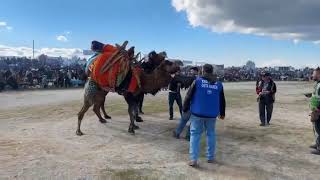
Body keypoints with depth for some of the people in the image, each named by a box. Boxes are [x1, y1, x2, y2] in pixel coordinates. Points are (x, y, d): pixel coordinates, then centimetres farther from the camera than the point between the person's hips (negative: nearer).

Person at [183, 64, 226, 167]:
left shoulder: (197, 81, -5)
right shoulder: (218, 84, 5)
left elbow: (188, 96, -6)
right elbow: (222, 101, 13)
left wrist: (185, 109, 5)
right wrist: (222, 113, 25)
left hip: (197, 113, -3)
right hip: (212, 114, 3)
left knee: (195, 135, 2)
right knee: (211, 134, 16)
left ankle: (193, 159, -2)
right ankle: (210, 157, 24)